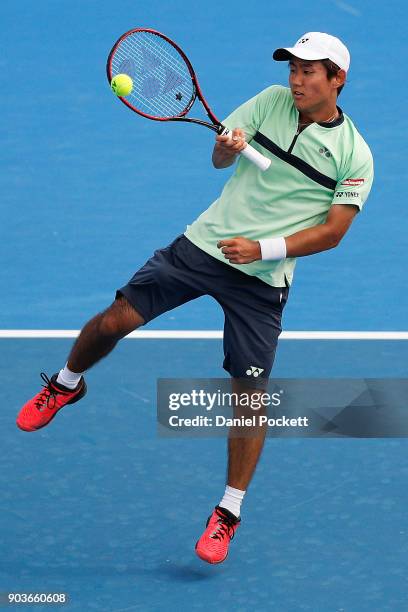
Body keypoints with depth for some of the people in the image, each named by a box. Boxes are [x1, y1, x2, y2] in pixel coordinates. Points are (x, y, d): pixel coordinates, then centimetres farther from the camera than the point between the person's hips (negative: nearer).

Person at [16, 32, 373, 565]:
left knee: (250, 391, -4)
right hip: (205, 243, 2)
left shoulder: (354, 156, -7)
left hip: (262, 278, -2)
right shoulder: (273, 101, 0)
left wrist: (262, 249, -19)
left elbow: (333, 231, -9)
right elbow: (219, 156, -3)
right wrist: (227, 147, -28)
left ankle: (230, 511, 11)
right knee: (116, 320, -3)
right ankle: (65, 385, 29)